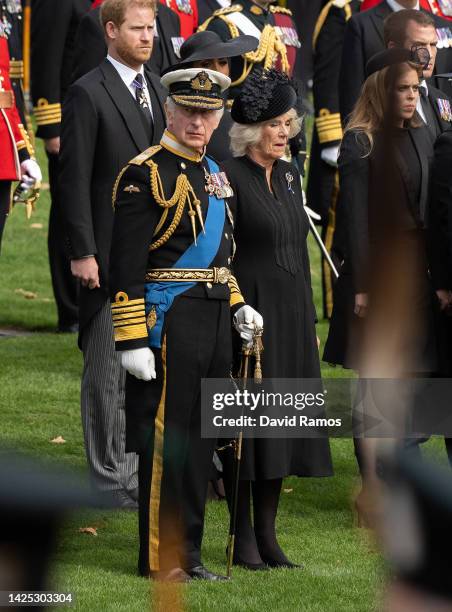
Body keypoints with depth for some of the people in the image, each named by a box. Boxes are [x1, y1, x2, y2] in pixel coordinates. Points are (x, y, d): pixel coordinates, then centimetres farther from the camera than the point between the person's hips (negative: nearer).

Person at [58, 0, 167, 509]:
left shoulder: (156, 89, 13)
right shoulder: (88, 94, -10)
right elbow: (74, 181, -11)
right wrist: (82, 253, -15)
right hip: (110, 255, -7)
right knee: (109, 369, 0)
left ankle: (146, 465, 19)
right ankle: (112, 477, 7)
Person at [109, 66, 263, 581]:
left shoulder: (212, 173, 15)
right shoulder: (146, 175, -11)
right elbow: (126, 267, -15)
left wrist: (236, 306, 13)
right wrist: (132, 340, -19)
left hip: (212, 322, 8)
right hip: (167, 321, -8)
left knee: (200, 442, 11)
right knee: (165, 442, -4)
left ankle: (187, 554, 19)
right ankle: (162, 560, 2)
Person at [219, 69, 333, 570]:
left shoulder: (288, 175, 13)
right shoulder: (229, 177, -10)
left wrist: (307, 315, 15)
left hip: (292, 315, 7)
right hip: (250, 312, -7)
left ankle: (267, 534, 16)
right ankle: (244, 538, 6)